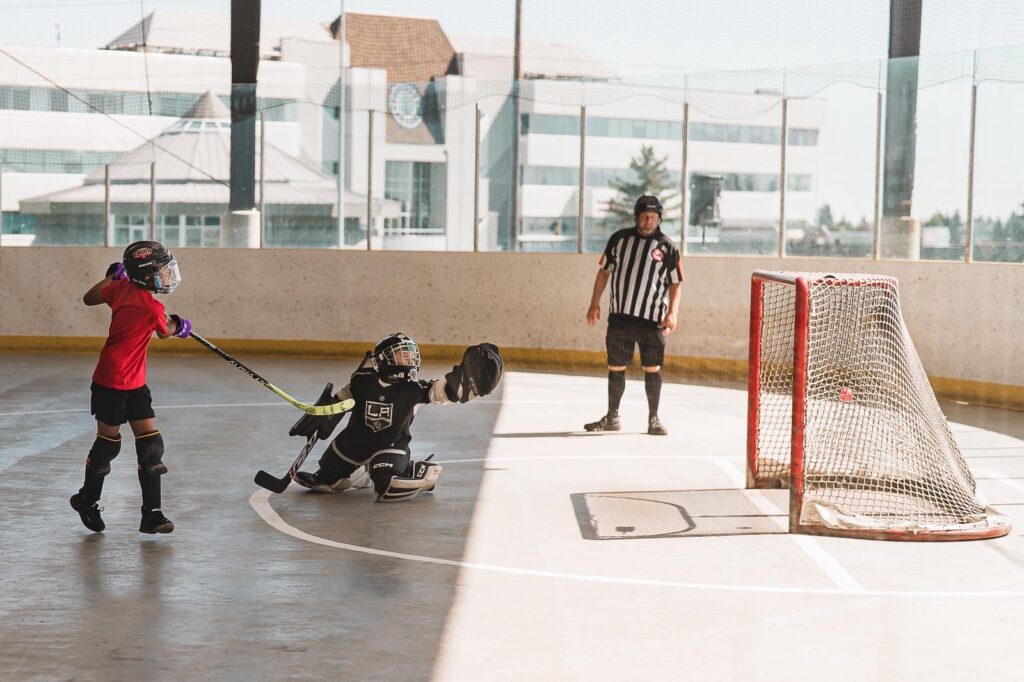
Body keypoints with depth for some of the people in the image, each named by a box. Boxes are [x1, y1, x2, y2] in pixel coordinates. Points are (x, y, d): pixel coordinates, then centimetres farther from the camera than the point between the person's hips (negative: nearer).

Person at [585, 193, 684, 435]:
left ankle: (653, 419, 12)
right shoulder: (620, 239, 5)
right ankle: (612, 418, 20)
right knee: (615, 367, 7)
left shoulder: (667, 247, 0)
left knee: (652, 369, 0)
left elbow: (675, 283, 2)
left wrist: (672, 312, -11)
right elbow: (605, 271, 12)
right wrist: (595, 303, 8)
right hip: (620, 315, 2)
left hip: (652, 319, -2)